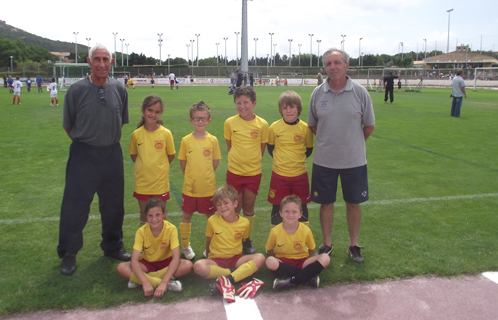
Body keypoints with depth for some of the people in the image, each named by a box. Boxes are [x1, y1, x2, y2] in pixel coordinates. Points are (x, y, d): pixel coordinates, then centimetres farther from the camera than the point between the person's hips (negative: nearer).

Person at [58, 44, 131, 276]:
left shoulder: (119, 89, 1)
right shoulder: (76, 90, -8)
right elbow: (68, 125, 2)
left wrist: (108, 140, 12)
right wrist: (85, 143, 7)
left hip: (112, 153, 4)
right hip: (84, 153, -3)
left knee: (113, 203, 14)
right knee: (75, 204, 2)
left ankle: (113, 246, 33)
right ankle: (68, 253, 20)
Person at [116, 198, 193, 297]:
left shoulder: (171, 229, -22)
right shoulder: (142, 231, -19)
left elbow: (176, 258, -29)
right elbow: (134, 260, -27)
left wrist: (163, 283, -41)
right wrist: (145, 283, -42)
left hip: (166, 262, -1)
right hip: (147, 263, 1)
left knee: (187, 265, -31)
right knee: (121, 268, -26)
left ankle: (137, 280, -26)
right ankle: (169, 284, -33)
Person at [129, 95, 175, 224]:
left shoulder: (166, 133, -9)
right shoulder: (136, 134, -5)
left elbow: (171, 155, 2)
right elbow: (133, 155, 9)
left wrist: (159, 167, 2)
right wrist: (143, 166, 1)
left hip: (160, 181, -1)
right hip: (142, 181, 2)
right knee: (144, 214, 15)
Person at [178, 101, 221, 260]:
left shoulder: (212, 140, -4)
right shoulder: (186, 140, -4)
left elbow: (215, 161, 5)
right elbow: (182, 161, 5)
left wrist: (206, 175, 4)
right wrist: (190, 176, 5)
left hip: (208, 187, 0)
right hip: (190, 187, 0)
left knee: (211, 216, 11)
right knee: (186, 216, 10)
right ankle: (185, 246, 28)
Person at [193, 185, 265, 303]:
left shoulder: (244, 222, -5)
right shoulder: (212, 221, -6)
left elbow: (242, 240, 7)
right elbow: (209, 241, 8)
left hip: (236, 259, 1)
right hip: (216, 259, -1)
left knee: (260, 258, -26)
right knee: (198, 266, -34)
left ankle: (229, 279, -36)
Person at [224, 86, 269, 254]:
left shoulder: (262, 124, -7)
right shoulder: (230, 123, -6)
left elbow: (262, 148, 5)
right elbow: (229, 146, 7)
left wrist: (253, 161, 3)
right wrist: (237, 159, 5)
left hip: (254, 172, 0)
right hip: (234, 171, 0)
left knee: (249, 208, 11)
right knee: (235, 209, 7)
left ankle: (248, 240, 27)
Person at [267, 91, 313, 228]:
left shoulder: (305, 128, -5)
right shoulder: (274, 127, -5)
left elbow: (309, 149, 8)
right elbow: (270, 146, 9)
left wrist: (298, 160, 3)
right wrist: (279, 159, 4)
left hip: (300, 174, 0)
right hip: (279, 174, 0)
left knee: (301, 206, 12)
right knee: (278, 206, 9)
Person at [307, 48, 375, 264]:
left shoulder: (359, 92, -5)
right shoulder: (318, 93, -1)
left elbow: (369, 126, 4)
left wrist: (353, 142, 8)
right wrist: (328, 141, 6)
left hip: (354, 160, -1)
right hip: (324, 160, 1)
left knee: (353, 203, 10)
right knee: (326, 203, 10)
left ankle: (354, 245, 28)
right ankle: (327, 244, 27)